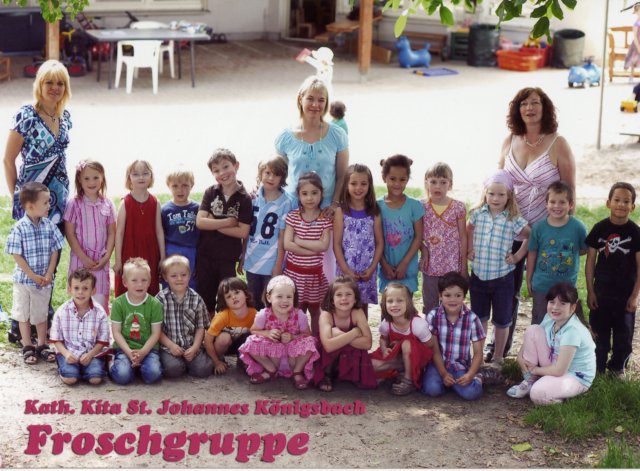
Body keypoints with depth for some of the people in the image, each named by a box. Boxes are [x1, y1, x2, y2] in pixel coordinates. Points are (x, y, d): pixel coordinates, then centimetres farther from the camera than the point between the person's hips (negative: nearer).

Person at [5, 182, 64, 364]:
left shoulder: (49, 225, -5)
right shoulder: (19, 228, -16)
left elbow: (54, 251, -1)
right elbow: (17, 256, -14)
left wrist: (49, 274, -9)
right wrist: (33, 276, -15)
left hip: (44, 281, 3)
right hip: (24, 279, -3)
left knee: (41, 314, 15)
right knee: (24, 315, 10)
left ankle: (42, 346, 26)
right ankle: (27, 348, 21)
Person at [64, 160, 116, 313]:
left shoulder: (107, 204, 3)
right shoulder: (74, 204, -6)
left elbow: (112, 233, 7)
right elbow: (70, 234, -6)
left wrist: (106, 257, -4)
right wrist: (84, 258, -10)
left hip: (101, 261, 3)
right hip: (80, 260, -2)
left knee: (100, 299, 3)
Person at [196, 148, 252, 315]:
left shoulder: (244, 199, -8)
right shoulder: (211, 193, 0)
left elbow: (243, 232, -14)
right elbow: (200, 222, -9)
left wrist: (214, 224, -13)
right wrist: (227, 222, -15)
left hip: (228, 258, -3)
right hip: (205, 256, 3)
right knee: (205, 301, 12)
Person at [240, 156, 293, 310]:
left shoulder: (285, 202, -11)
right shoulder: (254, 198, 2)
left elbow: (282, 237, -10)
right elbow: (247, 230, 8)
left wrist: (278, 266, -10)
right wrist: (242, 257, 7)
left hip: (271, 264, -4)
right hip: (251, 261, 4)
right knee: (253, 303, 15)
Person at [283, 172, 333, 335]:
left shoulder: (326, 218, -3)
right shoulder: (292, 216, -4)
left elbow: (323, 245, -14)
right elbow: (287, 245, -13)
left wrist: (298, 241, -14)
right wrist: (313, 249, -17)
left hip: (315, 273, 0)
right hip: (294, 271, 0)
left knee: (315, 309, 12)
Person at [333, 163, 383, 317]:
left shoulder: (374, 212, 3)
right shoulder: (341, 211, -3)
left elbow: (380, 243, 3)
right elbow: (337, 244, -5)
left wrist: (372, 268, -7)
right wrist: (346, 270, -11)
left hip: (367, 271, 2)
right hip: (346, 269, -2)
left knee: (363, 308, 11)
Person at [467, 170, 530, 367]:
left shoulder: (514, 220, -10)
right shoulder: (477, 214, -2)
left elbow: (531, 237, 0)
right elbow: (468, 231, 16)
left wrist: (518, 255, -3)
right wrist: (469, 250, 5)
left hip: (502, 277, -2)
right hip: (478, 275, 3)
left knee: (501, 321, 10)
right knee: (479, 319, 15)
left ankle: (498, 358, 25)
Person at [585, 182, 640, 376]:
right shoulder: (599, 229, -5)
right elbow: (590, 260, 0)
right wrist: (590, 291, -2)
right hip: (601, 292, 1)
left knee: (623, 335, 10)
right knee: (600, 333, 11)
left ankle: (617, 368, 28)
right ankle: (597, 369, 24)